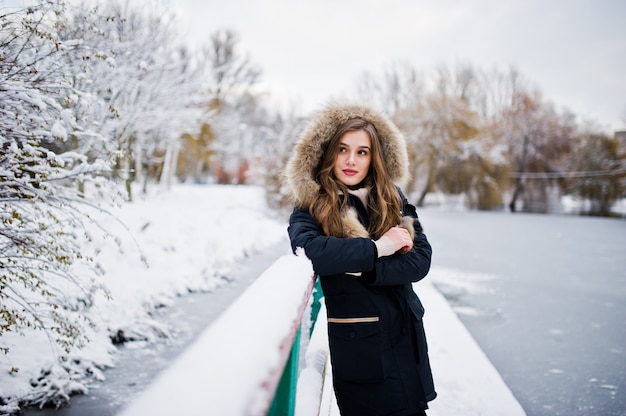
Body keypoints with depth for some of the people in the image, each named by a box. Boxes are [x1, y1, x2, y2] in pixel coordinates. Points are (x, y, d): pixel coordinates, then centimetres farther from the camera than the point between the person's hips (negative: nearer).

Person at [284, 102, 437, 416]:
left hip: (408, 339, 4)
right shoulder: (311, 207, -6)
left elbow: (420, 260, -4)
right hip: (358, 345, -4)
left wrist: (364, 270, -17)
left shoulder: (393, 199, 5)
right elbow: (308, 249, -28)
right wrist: (376, 249, -20)